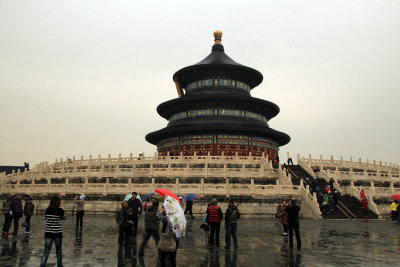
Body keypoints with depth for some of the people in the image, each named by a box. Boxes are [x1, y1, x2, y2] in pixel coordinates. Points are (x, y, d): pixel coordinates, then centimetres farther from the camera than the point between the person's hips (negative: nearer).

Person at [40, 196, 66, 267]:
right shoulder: (60, 210, -10)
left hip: (48, 233, 2)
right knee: (58, 250, 16)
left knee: (46, 251, 5)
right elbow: (63, 218, 6)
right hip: (57, 233, -2)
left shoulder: (47, 210, -1)